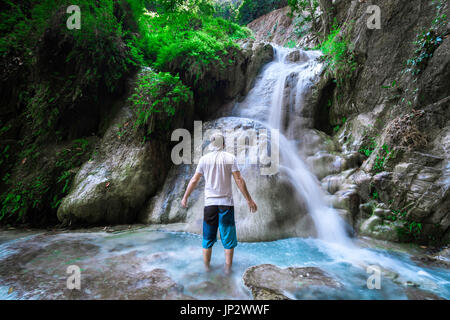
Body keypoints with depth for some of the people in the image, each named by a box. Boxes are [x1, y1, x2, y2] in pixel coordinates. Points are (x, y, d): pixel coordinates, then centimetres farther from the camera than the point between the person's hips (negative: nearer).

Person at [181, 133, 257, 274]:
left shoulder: (204, 159, 3)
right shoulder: (230, 158, -3)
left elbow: (194, 180, 6)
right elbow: (239, 180, -7)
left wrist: (185, 198, 17)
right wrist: (249, 200, -2)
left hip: (209, 203, 2)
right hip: (226, 203, -2)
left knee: (208, 237, 14)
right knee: (228, 237, 10)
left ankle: (206, 267, 24)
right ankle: (228, 268, 16)